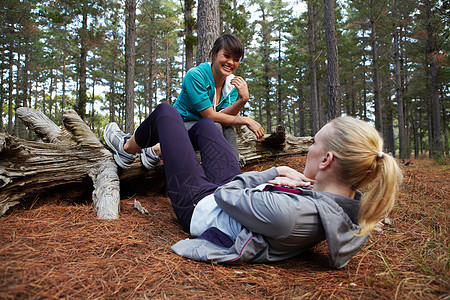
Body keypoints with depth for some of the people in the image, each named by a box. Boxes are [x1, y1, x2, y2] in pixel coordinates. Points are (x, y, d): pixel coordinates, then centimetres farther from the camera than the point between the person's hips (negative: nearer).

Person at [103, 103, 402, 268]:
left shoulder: (284, 212, -43)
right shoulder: (353, 206, -17)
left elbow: (225, 194, -28)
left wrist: (274, 173, -17)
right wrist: (285, 173, -17)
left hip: (200, 205, -7)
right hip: (229, 194, 7)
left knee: (165, 112, 9)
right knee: (204, 124, 24)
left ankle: (127, 146, 42)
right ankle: (160, 150, 53)